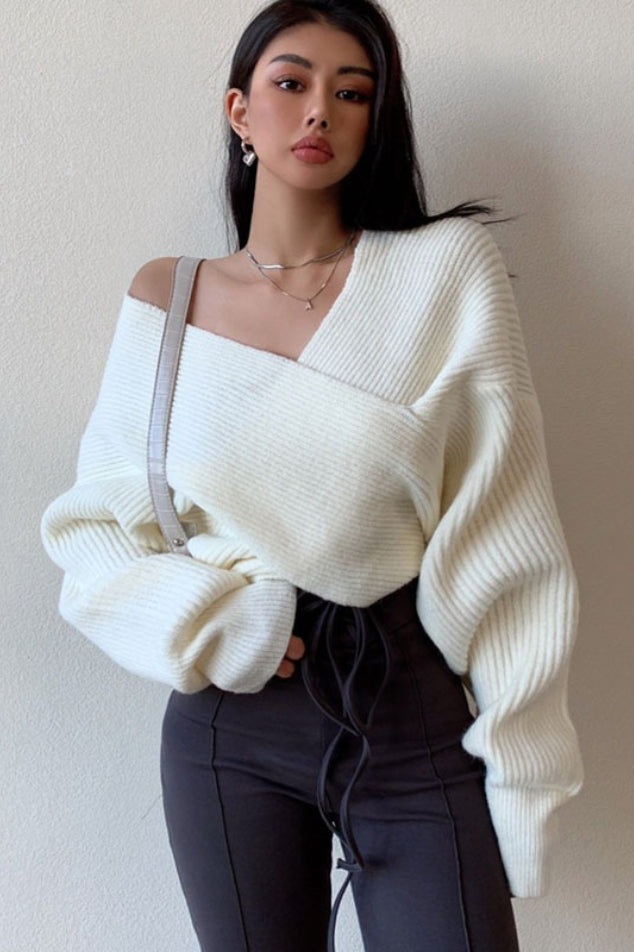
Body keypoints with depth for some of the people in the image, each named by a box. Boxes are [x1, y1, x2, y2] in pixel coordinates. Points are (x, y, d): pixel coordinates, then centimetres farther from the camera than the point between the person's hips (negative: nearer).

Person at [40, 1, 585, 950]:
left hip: (415, 706, -1)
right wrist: (205, 624, -11)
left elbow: (506, 543, -5)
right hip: (227, 717, 2)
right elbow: (90, 524, 6)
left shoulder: (447, 270, -4)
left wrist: (523, 772, -7)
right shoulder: (165, 299, 2)